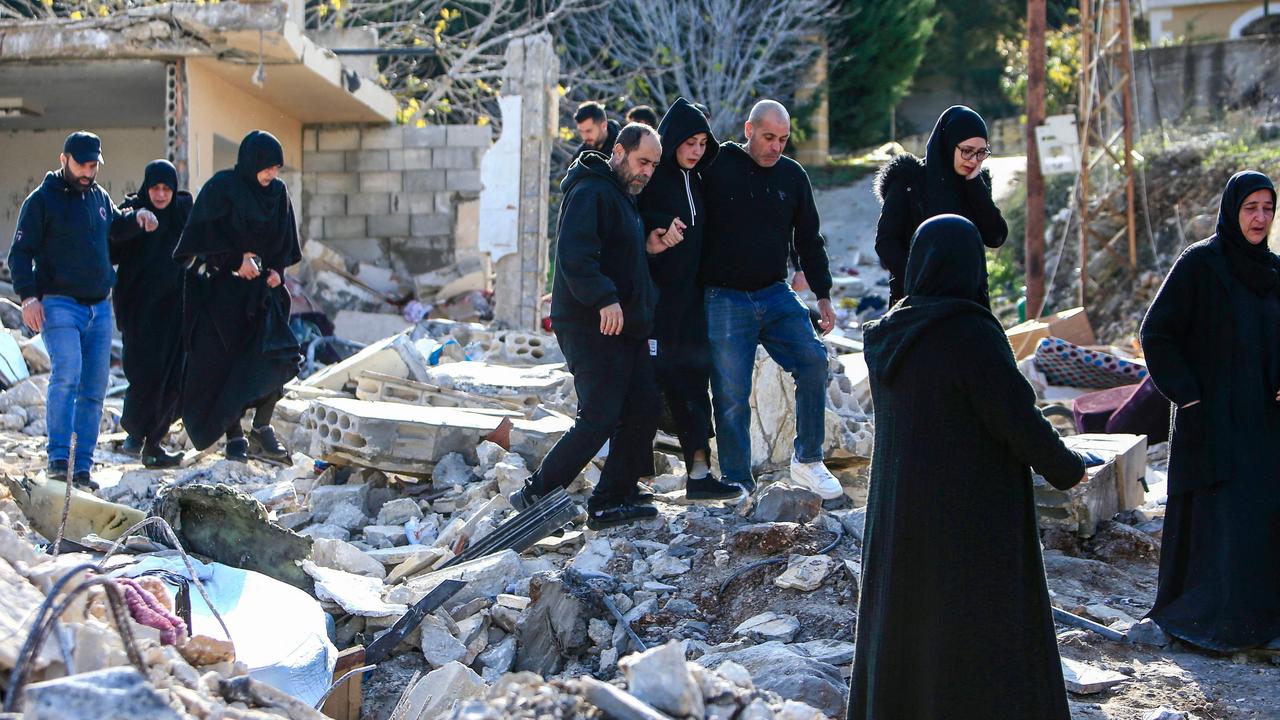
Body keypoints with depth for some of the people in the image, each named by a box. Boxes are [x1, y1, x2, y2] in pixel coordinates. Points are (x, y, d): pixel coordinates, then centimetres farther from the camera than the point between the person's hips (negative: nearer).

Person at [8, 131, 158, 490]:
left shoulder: (99, 196, 16)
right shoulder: (42, 200, -2)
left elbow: (115, 222, 37)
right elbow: (20, 253, -4)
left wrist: (137, 215, 15)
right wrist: (28, 296, -17)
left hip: (100, 307, 6)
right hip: (59, 304, -6)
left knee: (94, 390, 4)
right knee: (67, 373, -24)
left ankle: (82, 466, 9)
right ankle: (58, 458, -21)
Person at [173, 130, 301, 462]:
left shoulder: (278, 192, 7)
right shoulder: (221, 187, -8)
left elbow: (285, 240, 15)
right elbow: (206, 236, -11)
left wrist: (276, 269, -2)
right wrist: (238, 259, -19)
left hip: (261, 288, 4)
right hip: (221, 288, -4)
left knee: (278, 355, -11)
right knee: (225, 361, -3)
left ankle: (261, 428, 1)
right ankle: (234, 436, 5)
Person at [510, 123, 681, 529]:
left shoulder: (625, 196, 20)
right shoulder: (590, 192, -13)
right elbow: (575, 253, -25)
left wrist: (649, 247, 8)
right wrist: (604, 298, -31)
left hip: (626, 325, 10)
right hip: (591, 327, -10)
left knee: (643, 411, 7)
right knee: (599, 419, -11)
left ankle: (612, 502, 13)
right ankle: (535, 495, -1)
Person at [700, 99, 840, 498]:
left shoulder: (793, 176, 8)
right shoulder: (716, 168, -5)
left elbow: (808, 239, 16)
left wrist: (823, 294, 13)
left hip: (776, 295, 4)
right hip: (725, 298, -3)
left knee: (813, 361, -12)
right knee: (731, 396, -3)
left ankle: (807, 461, 3)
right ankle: (738, 485, 8)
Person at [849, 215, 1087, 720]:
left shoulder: (886, 335, 0)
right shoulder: (971, 335, -20)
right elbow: (1018, 419, -17)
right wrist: (1066, 469, -2)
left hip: (899, 514, 7)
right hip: (973, 518, -6)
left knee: (903, 626, 18)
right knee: (979, 638, 3)